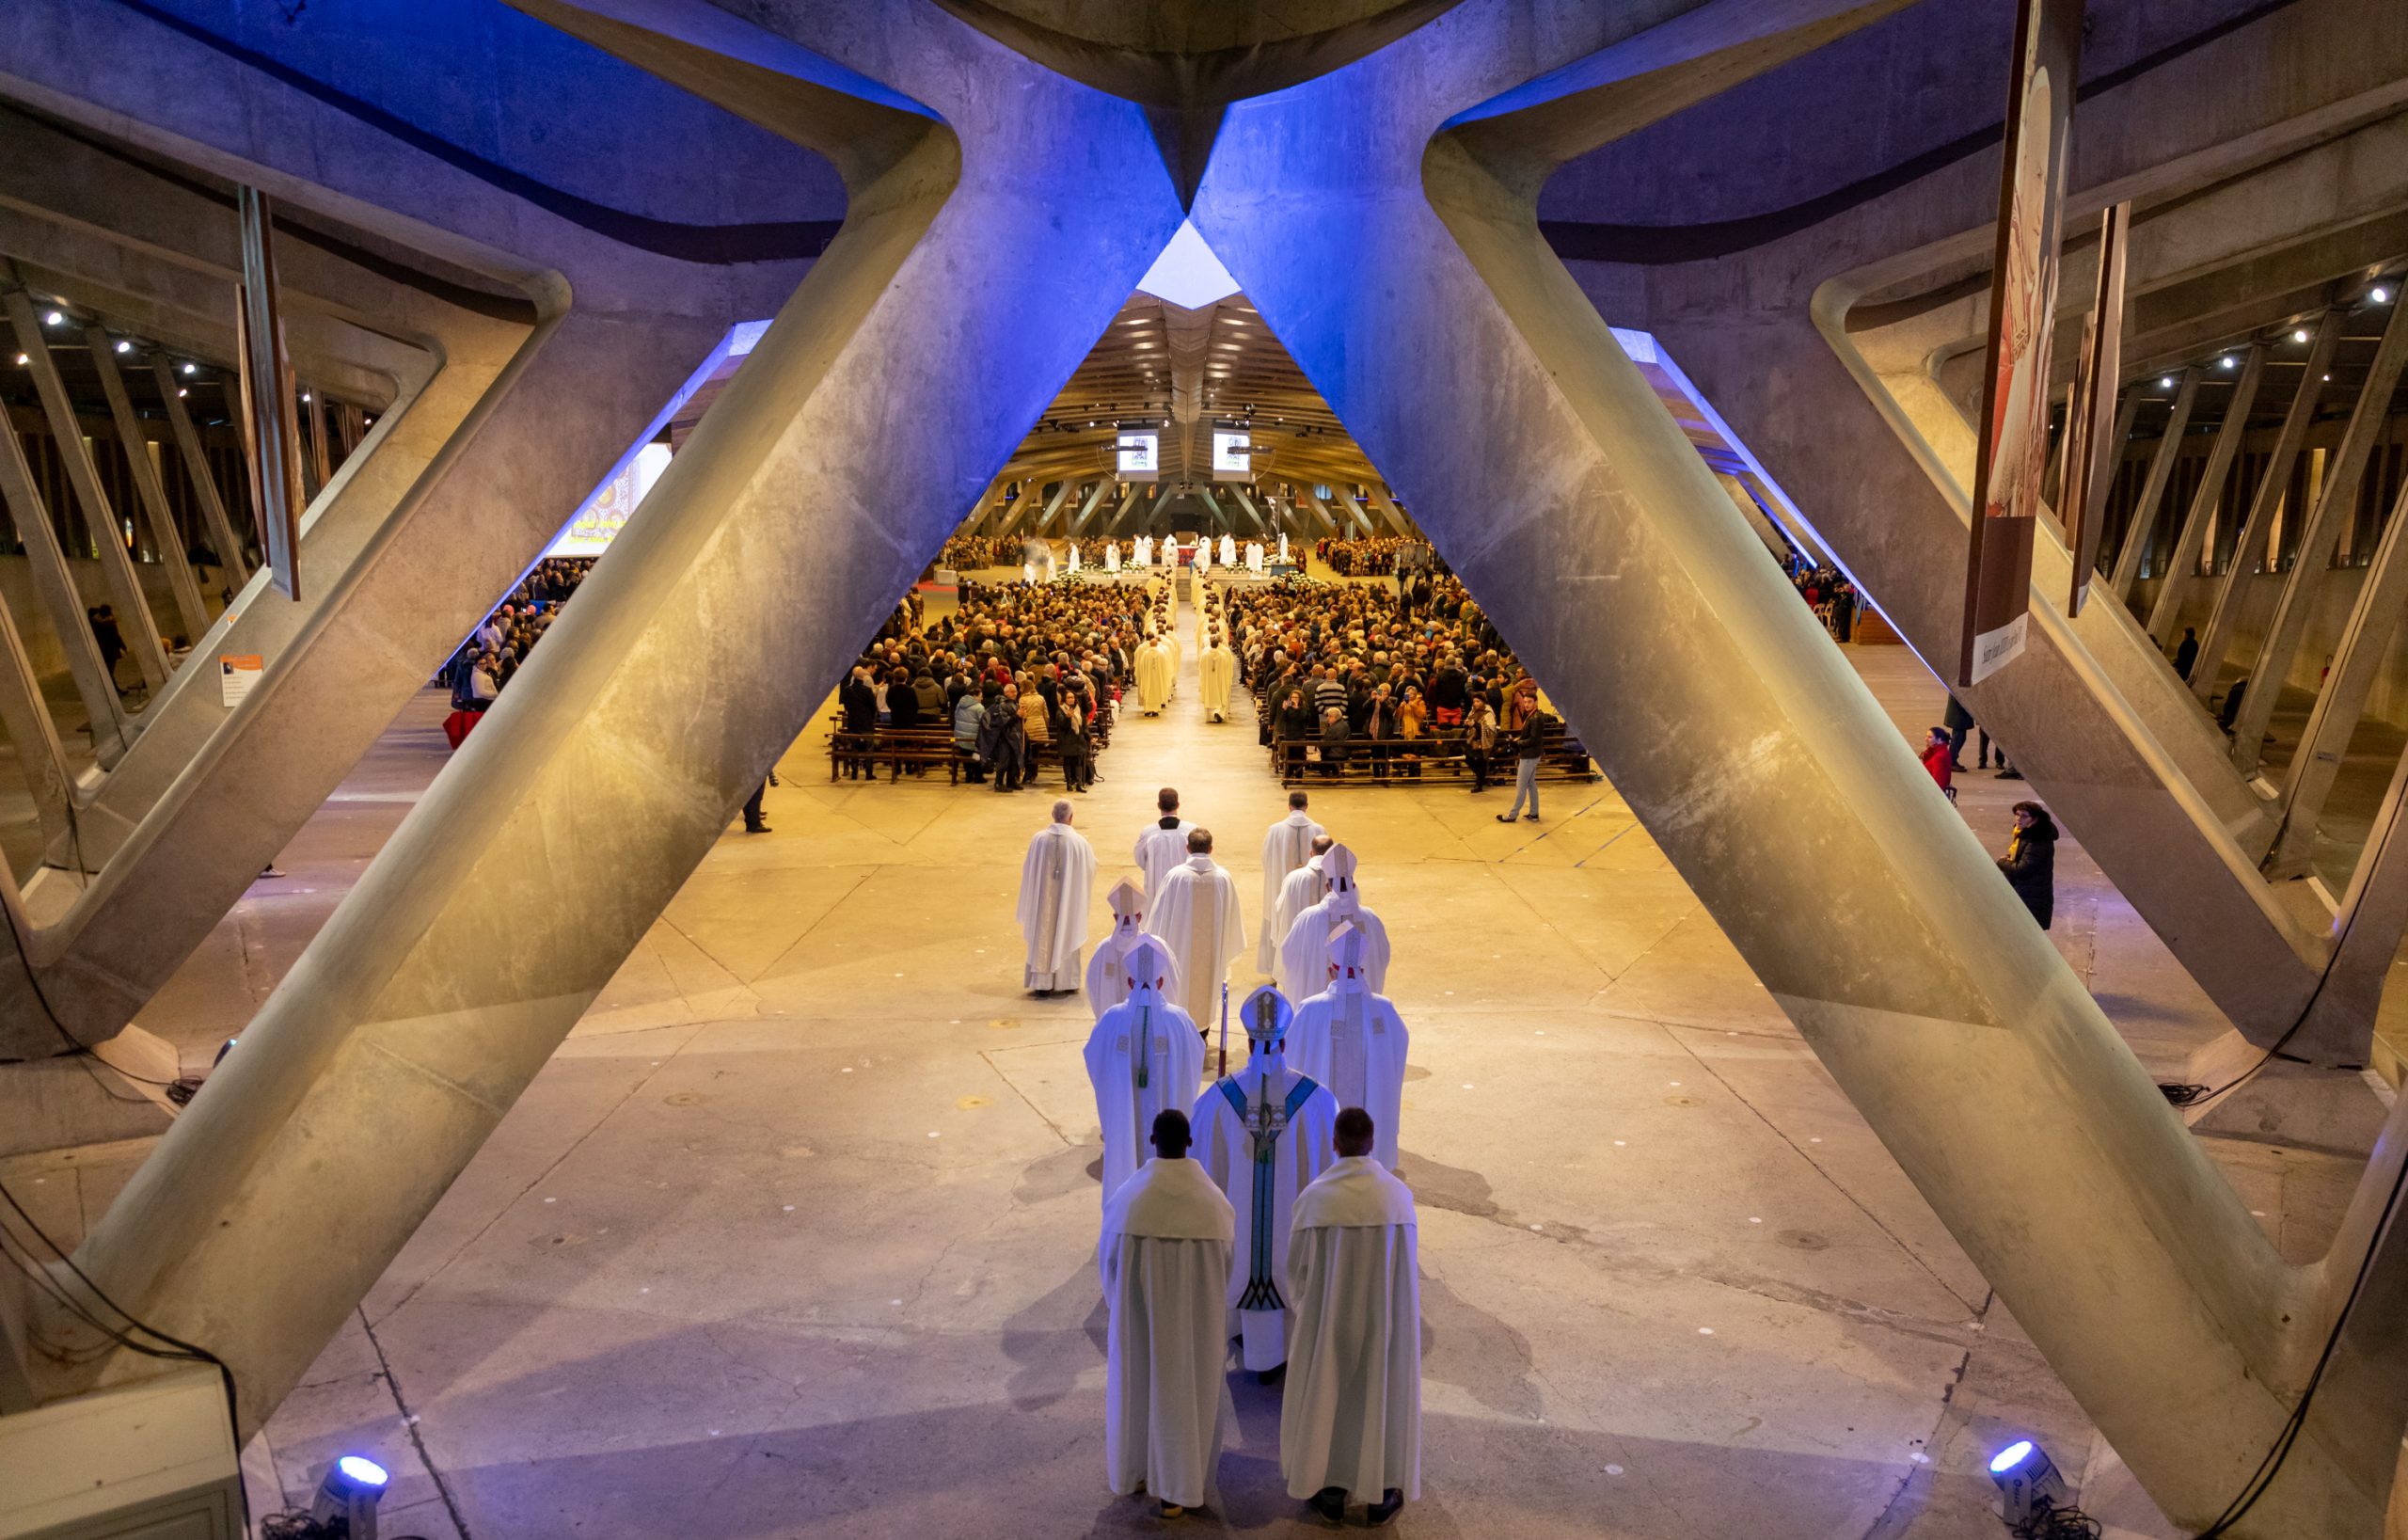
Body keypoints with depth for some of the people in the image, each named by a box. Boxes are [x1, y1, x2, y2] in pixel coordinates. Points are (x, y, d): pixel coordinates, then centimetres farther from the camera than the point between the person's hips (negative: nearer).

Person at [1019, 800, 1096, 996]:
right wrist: (1088, 848, 22)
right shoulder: (1079, 842, -12)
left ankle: (1041, 984, 11)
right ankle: (1065, 982, 18)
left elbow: (1028, 869, 0)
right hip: (1068, 899, -1)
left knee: (1042, 936, 10)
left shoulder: (1039, 839, -9)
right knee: (1066, 936, 12)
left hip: (1043, 898, 1)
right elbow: (1091, 866, 3)